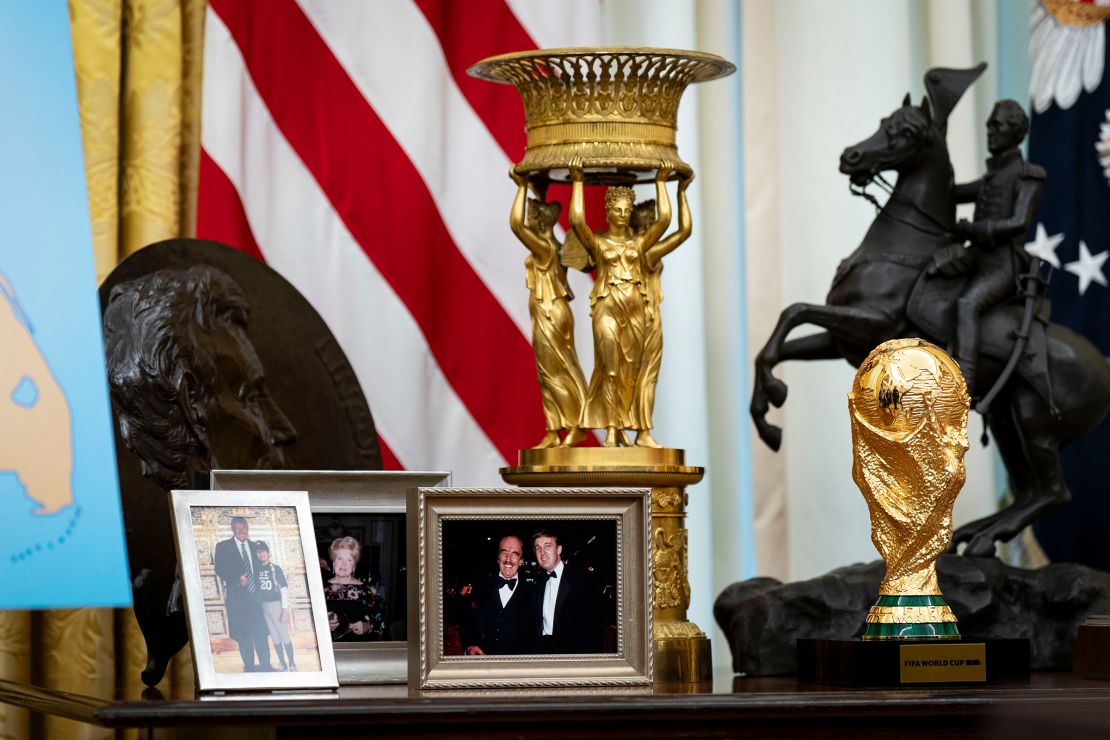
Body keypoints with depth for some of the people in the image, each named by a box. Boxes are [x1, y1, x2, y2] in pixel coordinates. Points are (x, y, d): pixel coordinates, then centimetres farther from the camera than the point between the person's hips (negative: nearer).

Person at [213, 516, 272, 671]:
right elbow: (219, 569, -4)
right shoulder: (223, 546, 3)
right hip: (237, 597, -3)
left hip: (255, 594, 3)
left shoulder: (254, 547, 16)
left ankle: (265, 664, 0)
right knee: (243, 634, -3)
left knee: (260, 631, -3)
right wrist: (237, 580, -16)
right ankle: (249, 666, 2)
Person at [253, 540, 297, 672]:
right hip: (263, 606, 4)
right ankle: (283, 665, 15)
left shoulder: (276, 568, -4)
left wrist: (285, 610, -12)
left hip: (277, 605, -4)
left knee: (285, 637, -2)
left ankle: (292, 664, 7)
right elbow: (255, 589, 7)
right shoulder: (256, 569, 6)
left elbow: (284, 589, -7)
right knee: (275, 638, 8)